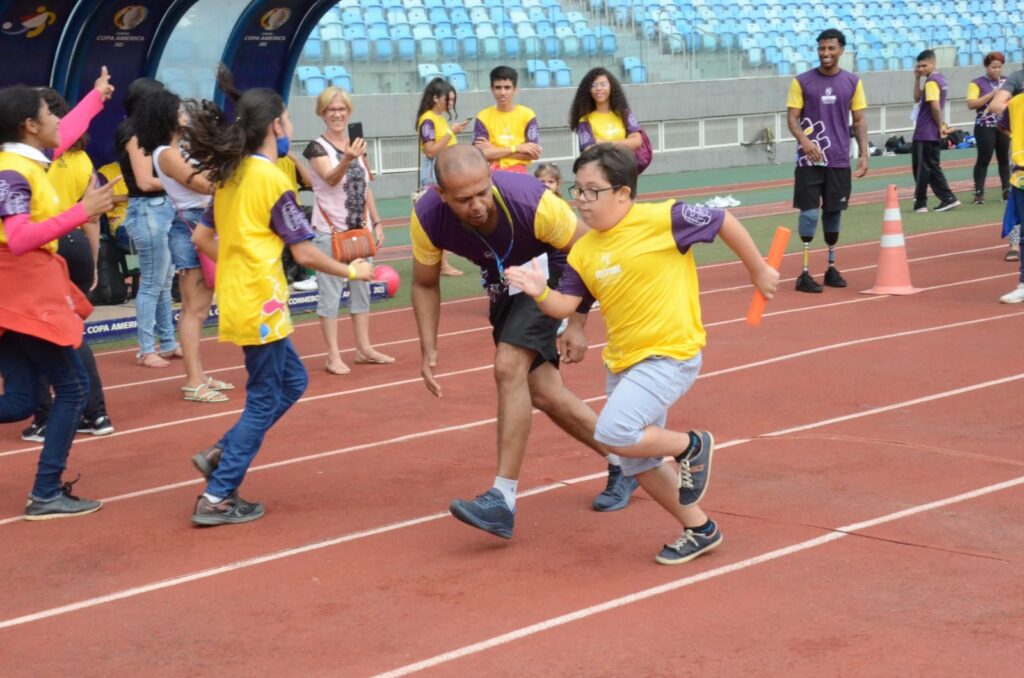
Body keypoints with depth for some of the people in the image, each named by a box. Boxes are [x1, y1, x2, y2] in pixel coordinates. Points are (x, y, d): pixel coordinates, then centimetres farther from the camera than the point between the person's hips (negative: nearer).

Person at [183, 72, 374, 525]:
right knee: (264, 399, 1)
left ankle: (221, 455, 13)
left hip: (236, 298, 9)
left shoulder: (230, 175, 9)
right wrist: (352, 272, -1)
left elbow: (201, 238, 14)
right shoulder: (272, 180, -15)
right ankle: (217, 497, 3)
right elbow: (304, 253, -14)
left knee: (291, 380, 19)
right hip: (260, 305, -9)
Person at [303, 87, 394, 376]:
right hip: (330, 231, -6)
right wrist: (346, 160, -46)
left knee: (361, 288, 12)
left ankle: (364, 348, 21)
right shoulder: (317, 148, -9)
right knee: (331, 292, -5)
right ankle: (333, 355, -1)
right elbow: (330, 179, -27)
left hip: (359, 229, 6)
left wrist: (376, 223, 11)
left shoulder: (356, 144, 10)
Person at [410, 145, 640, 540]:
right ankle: (622, 463, 27)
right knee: (541, 392, 6)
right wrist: (428, 351, -15)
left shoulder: (532, 202, -36)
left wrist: (577, 324, -20)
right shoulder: (427, 219, -26)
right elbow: (425, 284, -6)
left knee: (509, 367, -24)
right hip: (505, 286, 5)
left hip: (548, 275, -5)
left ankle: (503, 500, -22)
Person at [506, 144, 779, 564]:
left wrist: (759, 270, 5)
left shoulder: (660, 219, -15)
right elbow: (565, 306, 4)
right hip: (622, 362, 8)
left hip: (670, 354, -8)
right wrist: (540, 293, -18)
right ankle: (699, 530, 31)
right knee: (639, 464, 13)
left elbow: (723, 222, -5)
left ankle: (692, 446, 3)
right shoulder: (584, 251, 3)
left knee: (614, 433, -24)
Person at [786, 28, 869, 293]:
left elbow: (859, 120, 9)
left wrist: (863, 154, 0)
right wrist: (805, 141, -22)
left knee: (833, 213, 10)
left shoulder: (853, 82, 5)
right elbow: (792, 117, -4)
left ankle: (832, 268, 22)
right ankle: (805, 273, -5)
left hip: (839, 161, 2)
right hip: (809, 160, -2)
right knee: (809, 212, -7)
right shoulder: (802, 81, -1)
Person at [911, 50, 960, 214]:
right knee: (932, 167, 13)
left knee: (921, 167, -2)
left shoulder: (931, 82, -16)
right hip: (931, 133, 10)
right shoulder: (940, 79, 15)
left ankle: (920, 203, 3)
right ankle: (948, 198, 10)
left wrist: (940, 126, -13)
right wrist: (917, 79, 8)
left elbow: (935, 107, -24)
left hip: (924, 133, -10)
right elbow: (917, 98, 18)